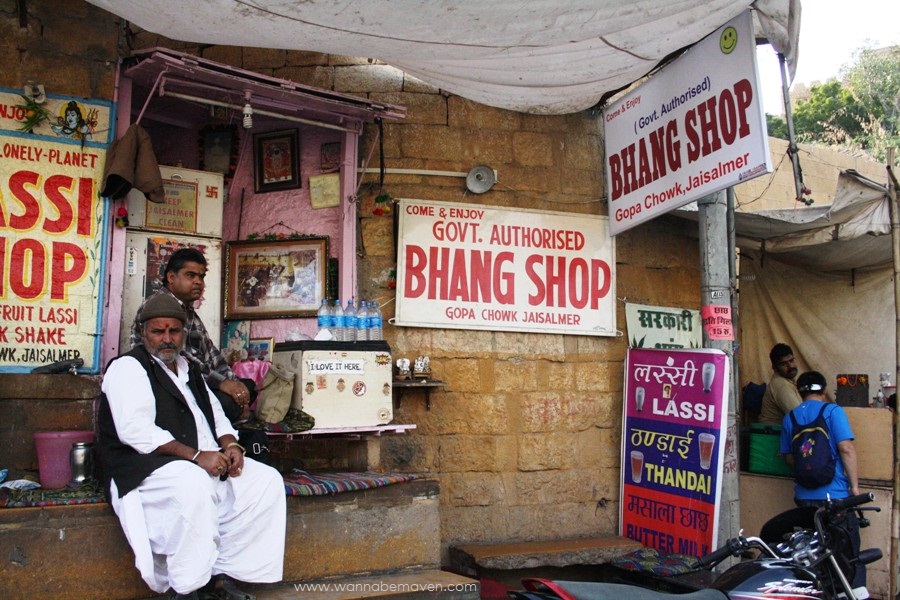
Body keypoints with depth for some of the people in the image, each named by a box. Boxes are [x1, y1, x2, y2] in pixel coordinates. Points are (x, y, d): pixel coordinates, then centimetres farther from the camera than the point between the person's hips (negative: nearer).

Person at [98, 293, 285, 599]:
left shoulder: (190, 369, 21)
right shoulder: (128, 367, -4)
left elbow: (216, 415, 24)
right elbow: (136, 430, -18)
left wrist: (230, 445, 0)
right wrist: (195, 455, -24)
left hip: (208, 462, 8)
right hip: (146, 467, -8)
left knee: (267, 480, -9)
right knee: (194, 483, -38)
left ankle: (222, 574, -7)